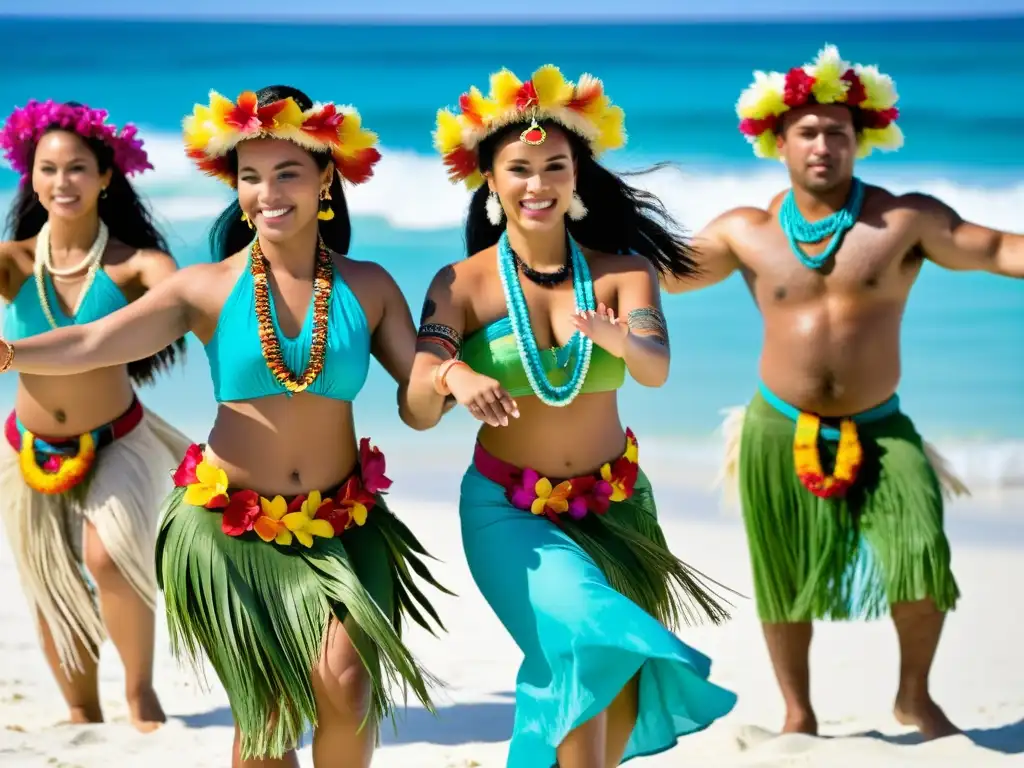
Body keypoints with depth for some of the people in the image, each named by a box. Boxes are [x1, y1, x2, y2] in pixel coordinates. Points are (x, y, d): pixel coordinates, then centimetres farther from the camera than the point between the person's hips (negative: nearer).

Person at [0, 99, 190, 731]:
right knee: (53, 592, 11)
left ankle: (140, 689, 1)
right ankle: (84, 716, 34)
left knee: (108, 557, -24)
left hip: (116, 440, -3)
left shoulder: (134, 262, -17)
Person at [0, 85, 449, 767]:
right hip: (232, 526, -1)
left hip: (339, 525, 1)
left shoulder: (368, 287, 1)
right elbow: (91, 344, -15)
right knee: (265, 711, 5)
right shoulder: (207, 289, -5)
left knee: (344, 683, -18)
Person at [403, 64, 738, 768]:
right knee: (590, 645, -26)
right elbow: (417, 410, -19)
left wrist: (621, 341, -48)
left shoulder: (621, 271, -7)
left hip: (616, 505, 3)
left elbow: (657, 369, -24)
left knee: (618, 702, 10)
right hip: (510, 512, -3)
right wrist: (452, 376, -42)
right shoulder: (462, 285, -9)